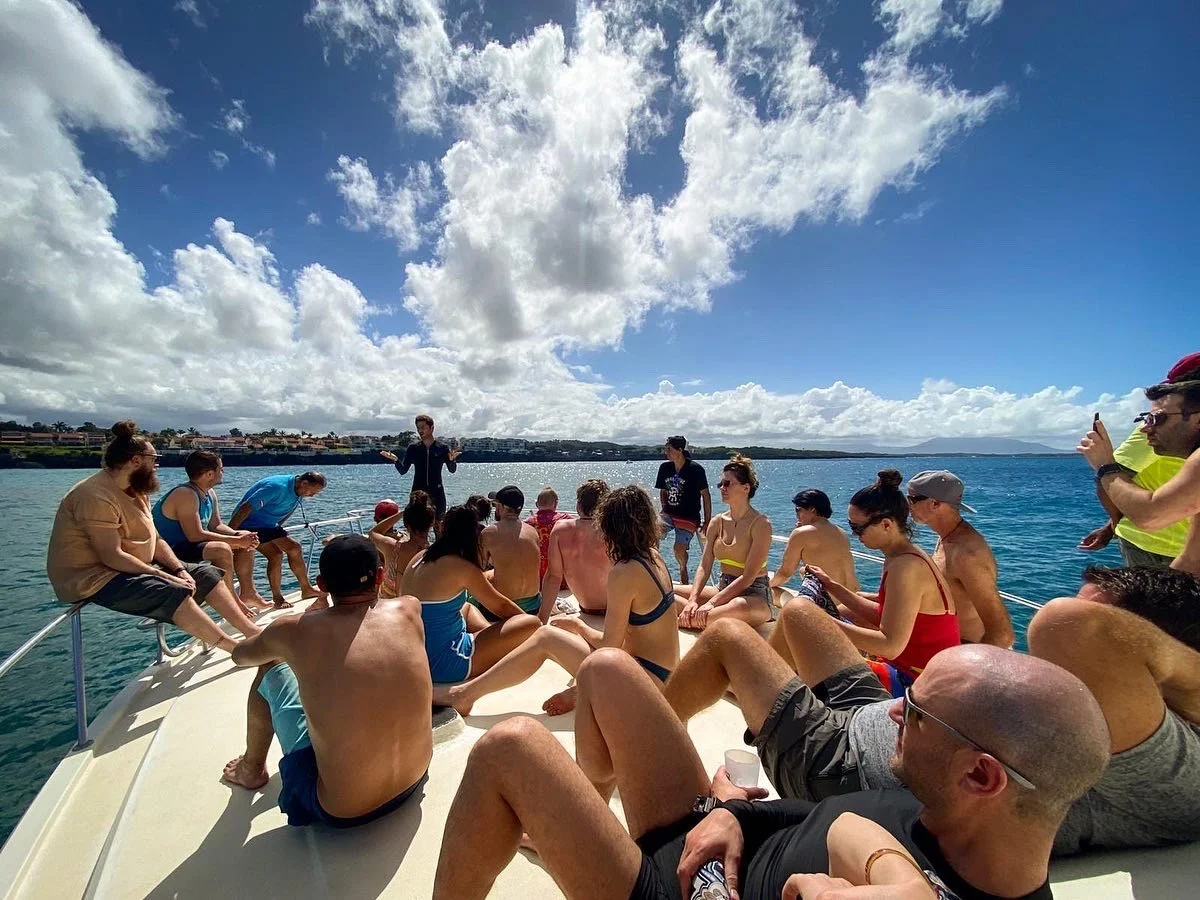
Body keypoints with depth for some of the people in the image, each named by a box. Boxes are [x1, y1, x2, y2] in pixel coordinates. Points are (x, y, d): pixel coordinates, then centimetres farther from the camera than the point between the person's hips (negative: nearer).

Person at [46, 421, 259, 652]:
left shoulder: (136, 491, 9)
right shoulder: (96, 496, -21)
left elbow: (154, 540, 6)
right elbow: (112, 557, -27)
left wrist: (180, 570, -9)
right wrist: (167, 577, -25)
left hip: (133, 569, 10)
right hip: (95, 579, -10)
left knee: (205, 573, -1)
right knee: (173, 593, -30)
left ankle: (251, 631, -6)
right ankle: (238, 649, -26)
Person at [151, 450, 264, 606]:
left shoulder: (210, 494, 5)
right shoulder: (185, 495, -24)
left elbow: (216, 526, 8)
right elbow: (195, 535, -30)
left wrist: (238, 535, -11)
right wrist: (237, 540, -26)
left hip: (187, 545, 10)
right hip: (170, 551, -10)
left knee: (247, 539, 6)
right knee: (222, 550, -34)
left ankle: (248, 592, 7)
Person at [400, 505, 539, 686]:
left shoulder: (419, 558, 3)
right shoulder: (461, 567, -18)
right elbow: (501, 606, -8)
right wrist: (531, 619, 9)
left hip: (419, 657, 9)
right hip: (445, 664, -9)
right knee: (532, 625, -13)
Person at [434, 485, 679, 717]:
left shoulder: (624, 572, -22)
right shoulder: (654, 557, 3)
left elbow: (609, 646, -16)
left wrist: (578, 625, -1)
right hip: (662, 678, 9)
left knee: (546, 637, -5)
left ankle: (464, 694, 4)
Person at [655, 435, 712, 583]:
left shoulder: (695, 469, -11)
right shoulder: (665, 468, 4)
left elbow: (706, 495, -6)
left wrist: (707, 521, -6)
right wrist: (665, 509, 6)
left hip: (689, 518, -4)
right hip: (669, 514, 4)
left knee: (679, 549, -16)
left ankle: (683, 569, 18)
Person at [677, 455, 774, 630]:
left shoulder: (760, 523, -13)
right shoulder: (717, 522, 5)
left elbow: (748, 577, -18)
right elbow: (704, 566, -3)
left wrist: (712, 603, -24)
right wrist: (693, 600, -19)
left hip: (754, 595, -6)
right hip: (723, 589, 6)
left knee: (739, 607, -42)